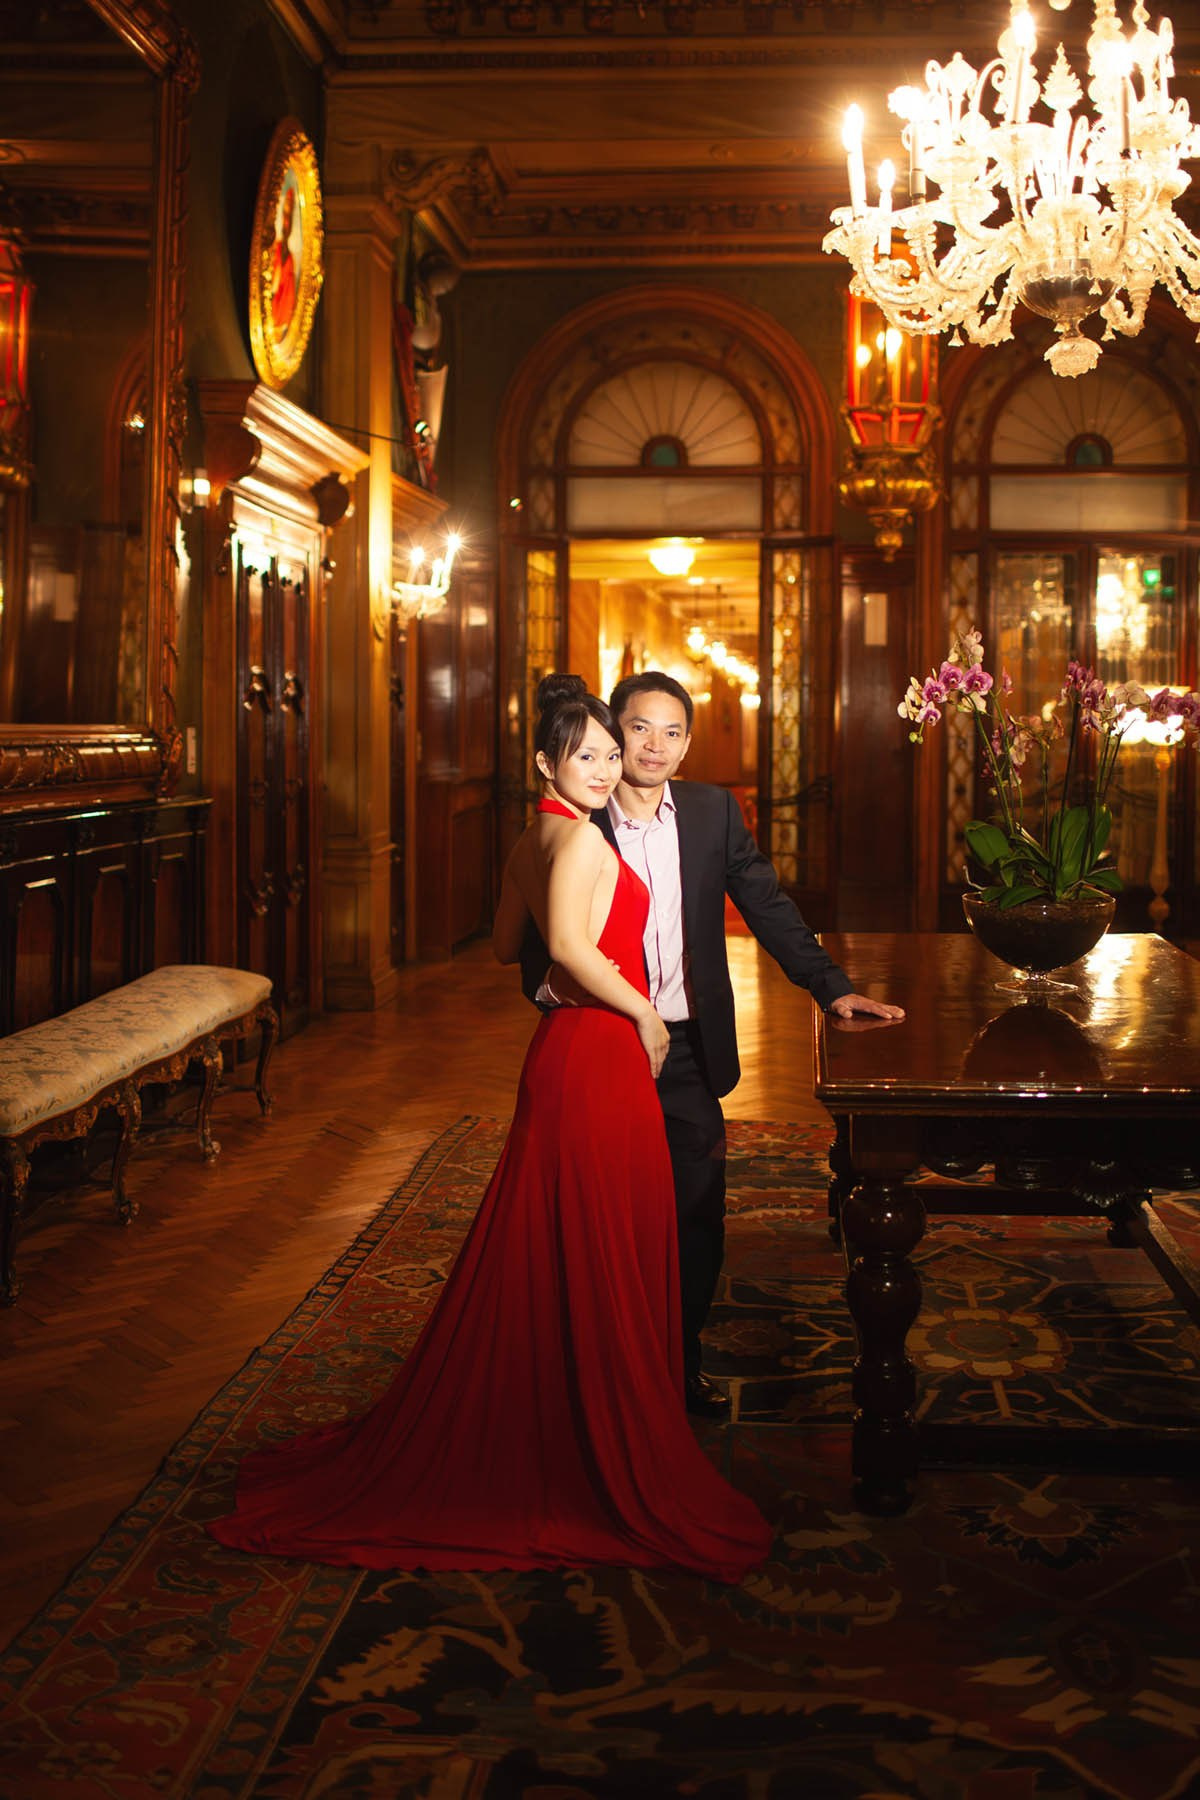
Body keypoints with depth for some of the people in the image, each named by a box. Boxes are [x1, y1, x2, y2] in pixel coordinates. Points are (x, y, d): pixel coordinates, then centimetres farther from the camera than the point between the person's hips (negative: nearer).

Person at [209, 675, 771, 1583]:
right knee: (601, 1260, -1)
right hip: (600, 1055, -10)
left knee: (545, 1257, 15)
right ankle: (614, 1461, 9)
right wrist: (644, 1011, -20)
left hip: (562, 1048, 10)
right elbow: (570, 941, -31)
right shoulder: (579, 835, -17)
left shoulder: (534, 841, 13)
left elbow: (508, 945, 24)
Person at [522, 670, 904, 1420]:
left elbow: (768, 906, 4)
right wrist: (546, 978, -22)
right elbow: (538, 933, -1)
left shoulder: (714, 810, 2)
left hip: (687, 1048, 2)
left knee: (697, 1218, 7)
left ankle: (682, 1361, 25)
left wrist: (834, 988, -3)